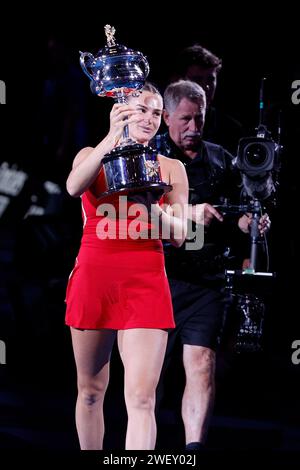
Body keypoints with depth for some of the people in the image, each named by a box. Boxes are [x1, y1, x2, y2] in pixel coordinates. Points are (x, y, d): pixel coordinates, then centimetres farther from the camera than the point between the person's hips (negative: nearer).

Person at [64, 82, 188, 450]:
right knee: (90, 390, 8)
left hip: (145, 281, -1)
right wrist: (113, 137, -24)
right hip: (93, 277, 1)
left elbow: (178, 236, 4)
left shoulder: (170, 167, 11)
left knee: (141, 397, -12)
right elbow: (74, 187, -15)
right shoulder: (91, 156, 9)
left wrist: (154, 209, -16)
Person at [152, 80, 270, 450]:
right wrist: (189, 213, -23)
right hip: (160, 276, -2)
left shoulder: (220, 160, 14)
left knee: (202, 364, -11)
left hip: (207, 279, 2)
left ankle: (194, 448, -13)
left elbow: (234, 218, 21)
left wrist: (248, 223, -2)